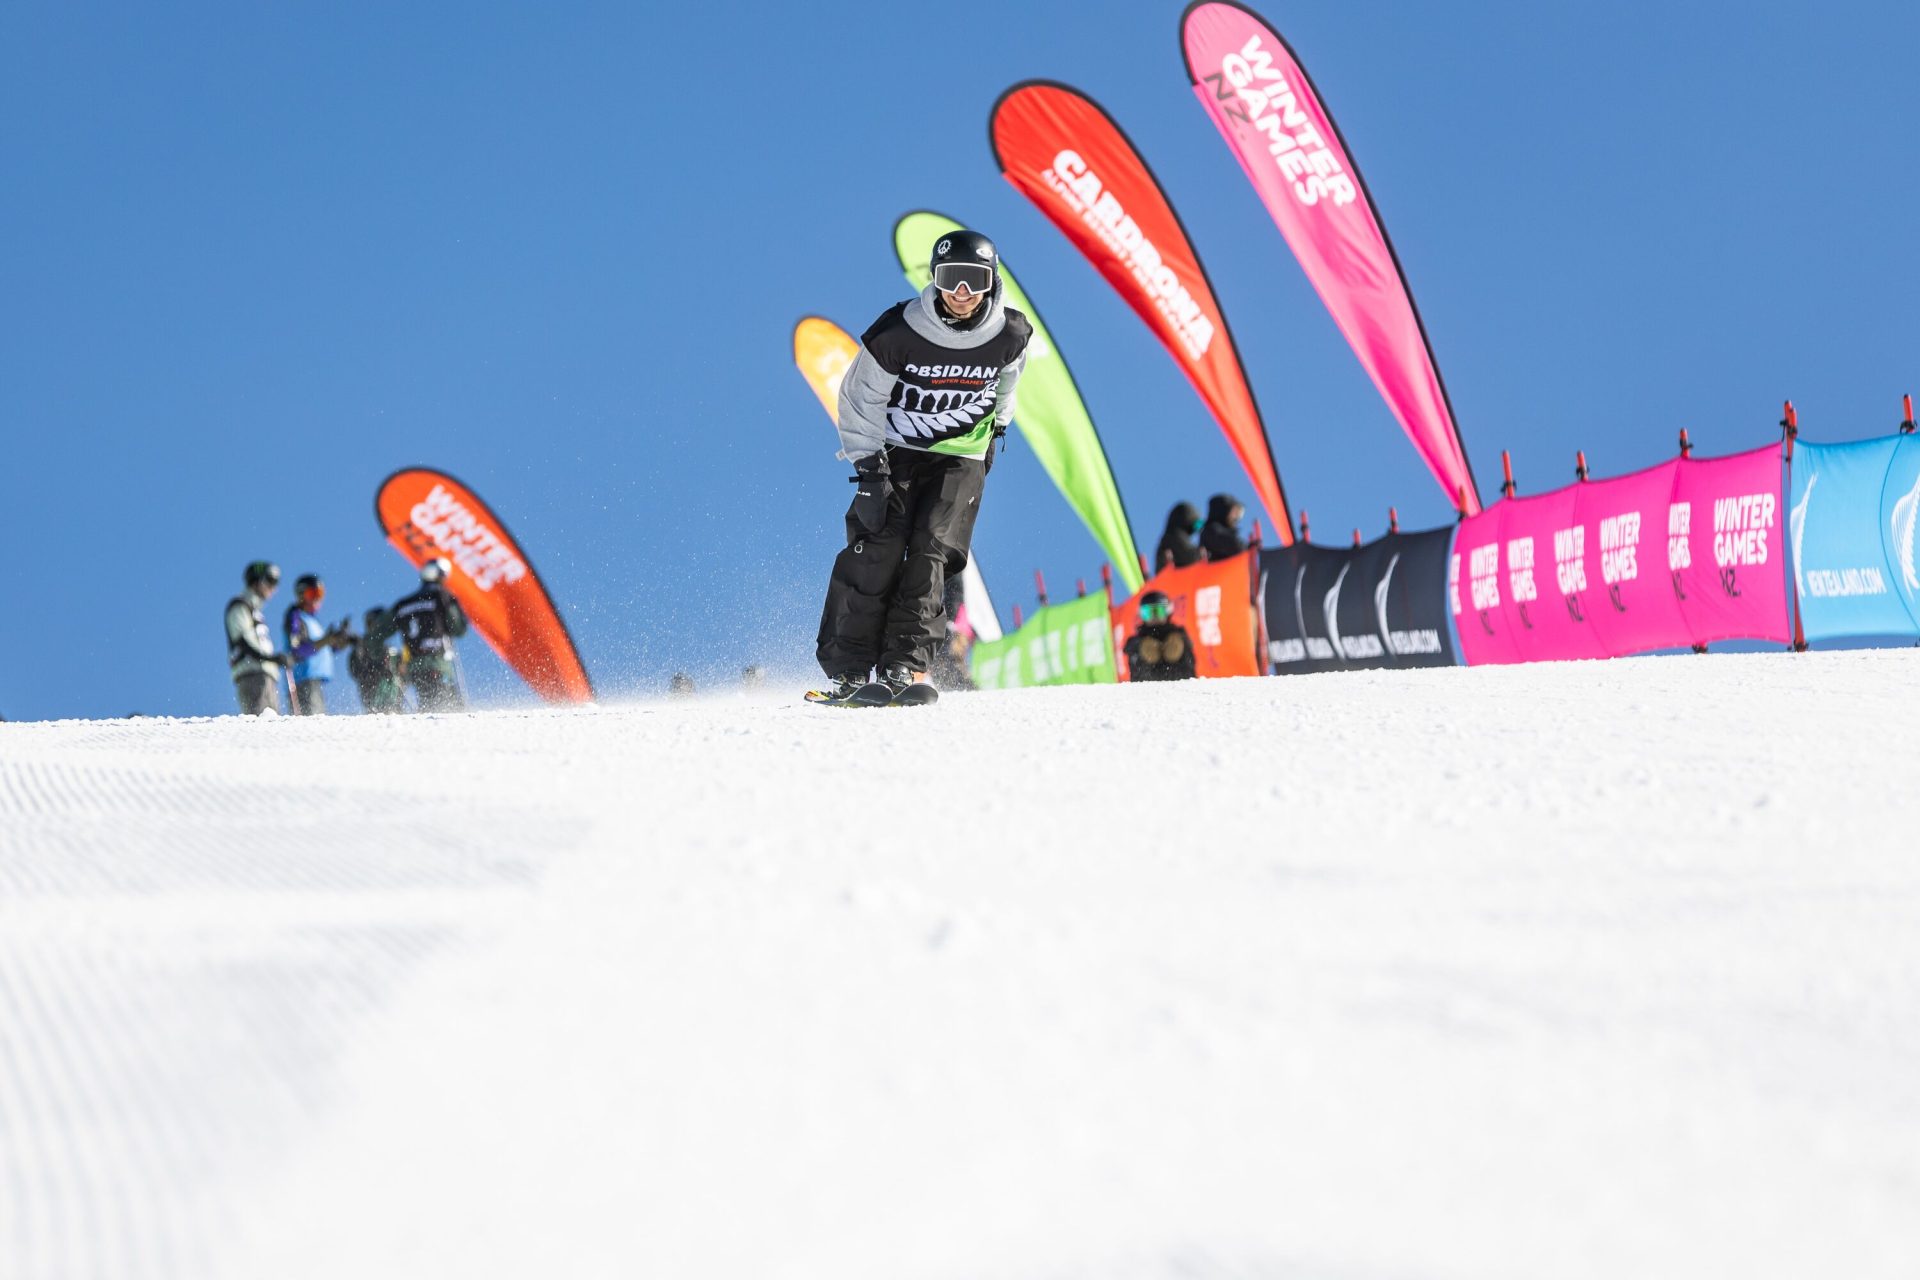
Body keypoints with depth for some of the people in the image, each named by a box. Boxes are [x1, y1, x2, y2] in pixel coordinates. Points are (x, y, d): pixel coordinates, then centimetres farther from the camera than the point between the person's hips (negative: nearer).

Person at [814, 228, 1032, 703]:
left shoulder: (1011, 335, -12)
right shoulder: (898, 333, -20)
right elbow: (859, 397, -10)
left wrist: (996, 427, 22)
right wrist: (868, 465, -16)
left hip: (960, 457, 1)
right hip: (894, 450, -1)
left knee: (932, 553, -17)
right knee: (875, 550, -15)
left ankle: (904, 666, -21)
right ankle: (847, 669, -11)